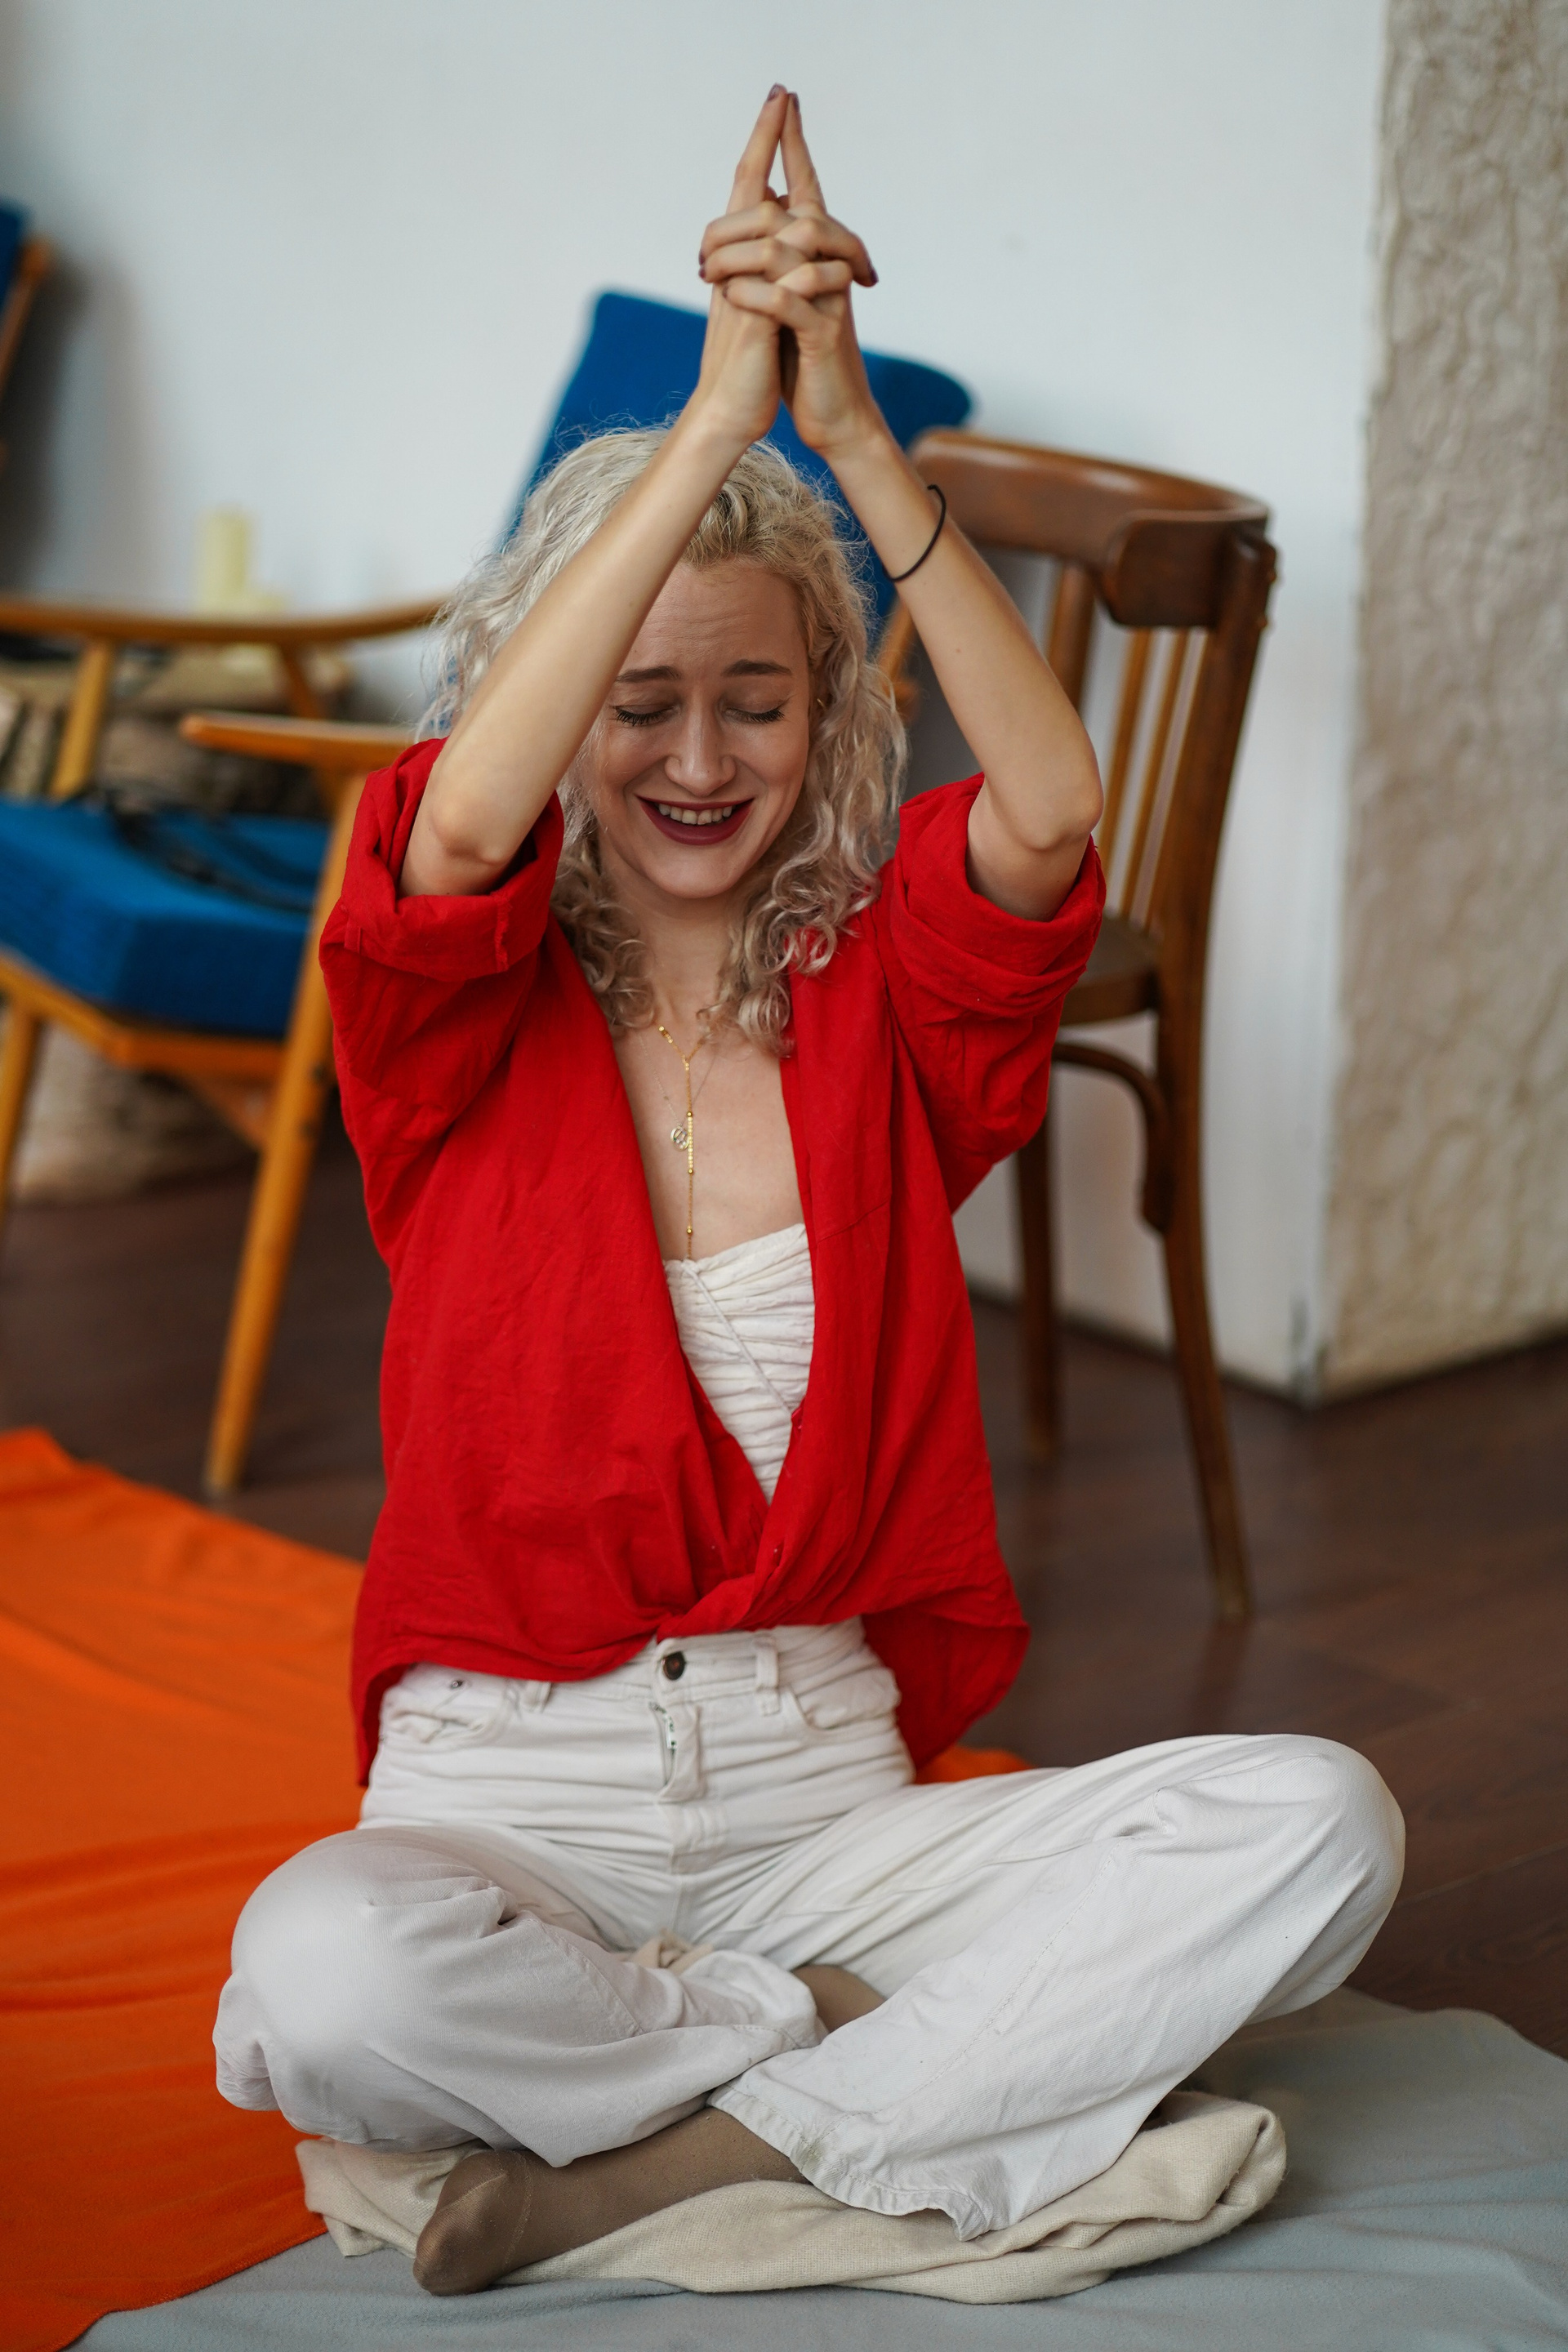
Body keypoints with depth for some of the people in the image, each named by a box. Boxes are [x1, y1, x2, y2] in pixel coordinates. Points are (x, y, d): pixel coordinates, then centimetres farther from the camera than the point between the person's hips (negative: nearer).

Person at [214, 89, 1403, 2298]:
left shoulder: (882, 1003, 4)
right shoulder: (463, 1017, -1)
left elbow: (1054, 811, -18)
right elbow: (463, 820, -25)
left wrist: (850, 423, -26)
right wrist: (716, 416, -28)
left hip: (828, 1798, 2)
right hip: (508, 1804, -2)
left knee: (1317, 1822, -22)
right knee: (325, 1975, -36)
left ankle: (685, 2153, -18)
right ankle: (898, 2060, -11)